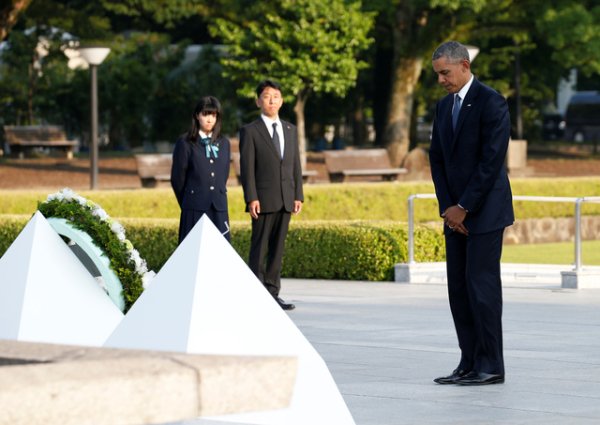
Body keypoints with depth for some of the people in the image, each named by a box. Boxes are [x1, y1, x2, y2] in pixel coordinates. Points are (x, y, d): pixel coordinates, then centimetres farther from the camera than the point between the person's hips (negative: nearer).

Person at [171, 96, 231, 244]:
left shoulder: (223, 143, 14)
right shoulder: (185, 143, 0)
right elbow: (177, 179, 3)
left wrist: (217, 199, 13)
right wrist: (188, 203, 9)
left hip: (219, 210, 4)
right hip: (195, 210, -4)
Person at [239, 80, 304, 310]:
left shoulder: (290, 130, 15)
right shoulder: (250, 131, -1)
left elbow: (296, 165, 14)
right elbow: (247, 168, -6)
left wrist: (298, 195, 7)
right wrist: (251, 198, -14)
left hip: (285, 200, 5)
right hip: (263, 200, -5)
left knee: (278, 248, 6)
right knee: (259, 248, -4)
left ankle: (272, 293, 10)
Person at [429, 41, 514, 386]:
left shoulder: (491, 102, -11)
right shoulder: (444, 106, 14)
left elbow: (491, 161, -16)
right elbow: (438, 160, 13)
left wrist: (463, 208, -13)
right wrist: (448, 208, 1)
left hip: (485, 211, -8)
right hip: (456, 213, 8)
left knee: (482, 286, -8)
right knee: (459, 289, 5)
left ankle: (491, 367, -3)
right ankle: (469, 364, 9)